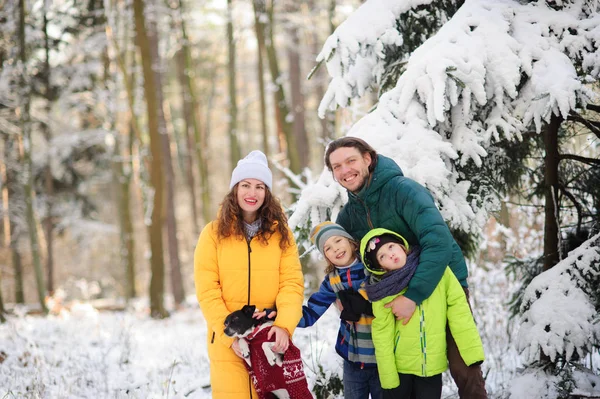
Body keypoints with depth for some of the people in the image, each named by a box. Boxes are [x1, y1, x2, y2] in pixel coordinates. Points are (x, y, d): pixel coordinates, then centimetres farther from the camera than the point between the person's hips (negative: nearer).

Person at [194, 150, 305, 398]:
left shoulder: (281, 233, 6)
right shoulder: (214, 233, 1)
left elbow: (292, 282, -3)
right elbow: (207, 290, -3)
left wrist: (284, 325, -19)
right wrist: (230, 335, -13)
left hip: (271, 337, 2)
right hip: (227, 340, -2)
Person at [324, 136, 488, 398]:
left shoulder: (403, 190, -20)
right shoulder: (348, 214, 1)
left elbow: (439, 242, -31)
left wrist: (414, 295, -36)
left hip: (443, 282, -6)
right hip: (400, 294, 6)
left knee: (463, 369, -8)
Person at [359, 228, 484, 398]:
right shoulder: (384, 290, -6)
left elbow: (458, 308, -6)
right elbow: (382, 333, -4)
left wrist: (472, 350, -11)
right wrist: (388, 376, -8)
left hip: (432, 365, 0)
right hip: (399, 366, 0)